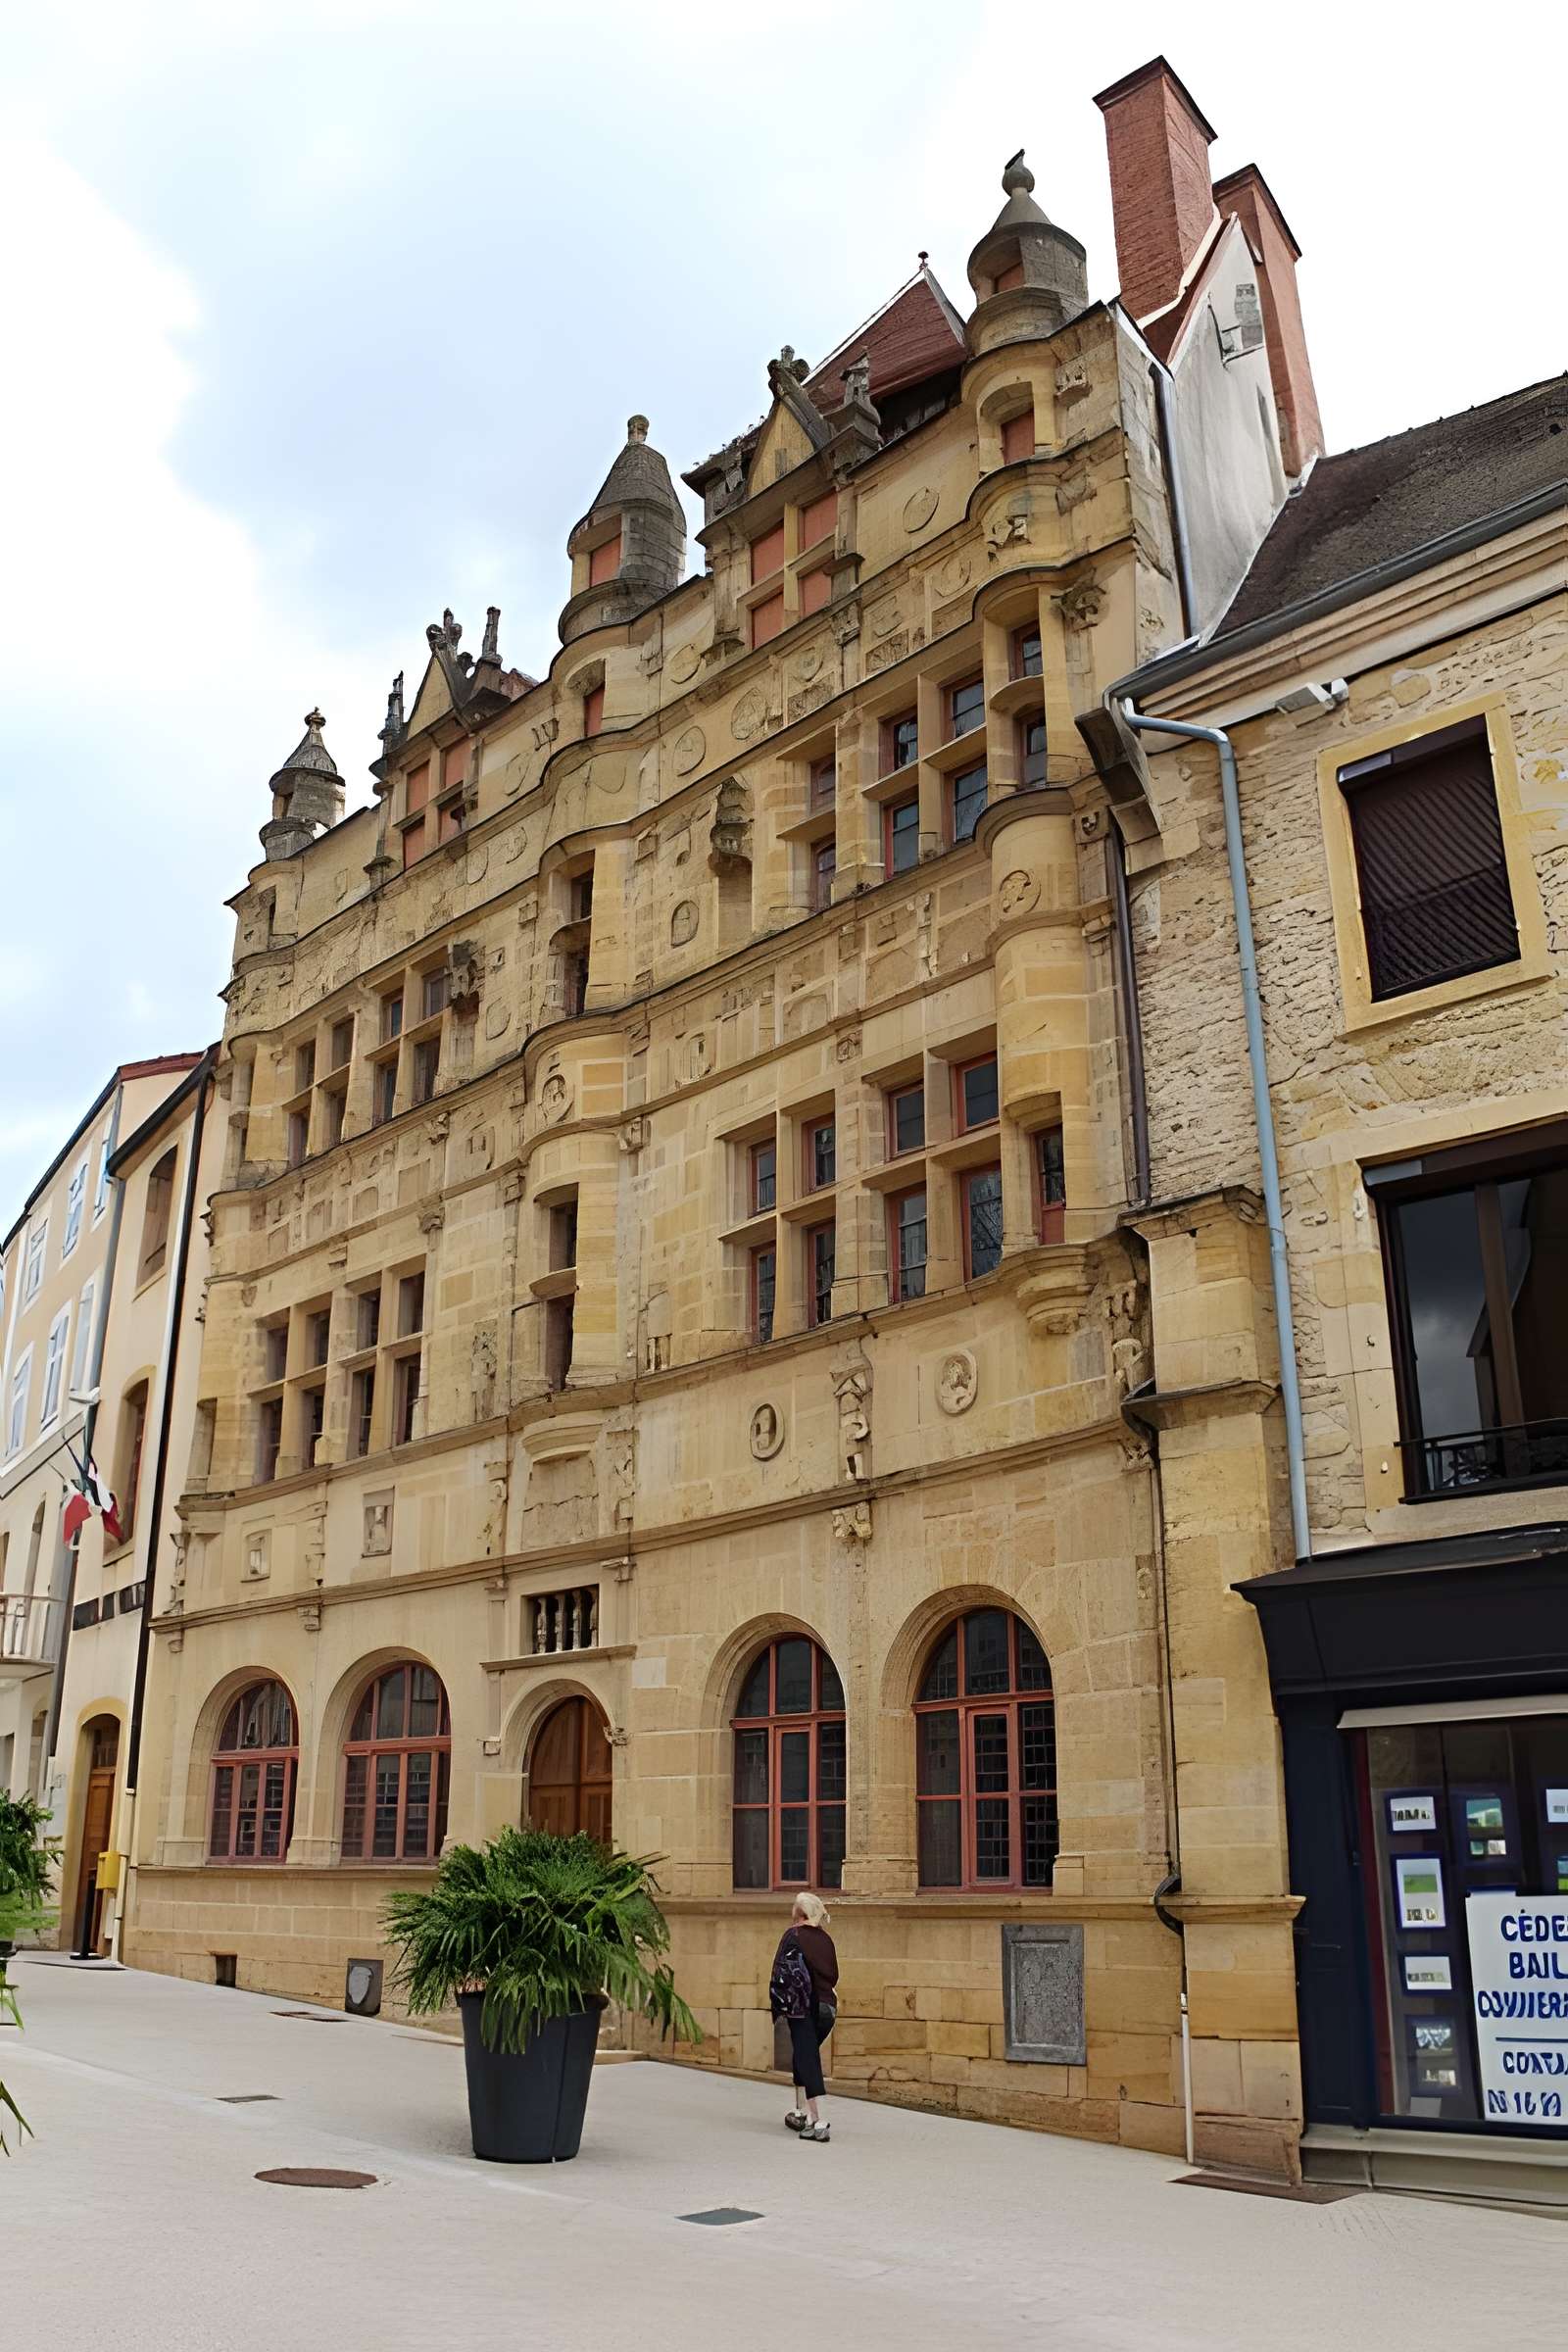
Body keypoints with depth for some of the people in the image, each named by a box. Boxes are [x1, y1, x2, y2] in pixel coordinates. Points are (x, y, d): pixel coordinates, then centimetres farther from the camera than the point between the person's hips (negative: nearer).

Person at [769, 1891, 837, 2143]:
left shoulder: (793, 1935, -6)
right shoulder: (825, 1939, 9)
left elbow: (781, 1971, -12)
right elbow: (833, 1975, 13)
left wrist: (779, 2005, -6)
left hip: (802, 2007, -6)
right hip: (827, 2006, 6)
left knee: (807, 2061, -5)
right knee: (804, 2057, 23)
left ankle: (819, 2121, -13)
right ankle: (801, 2112, 29)